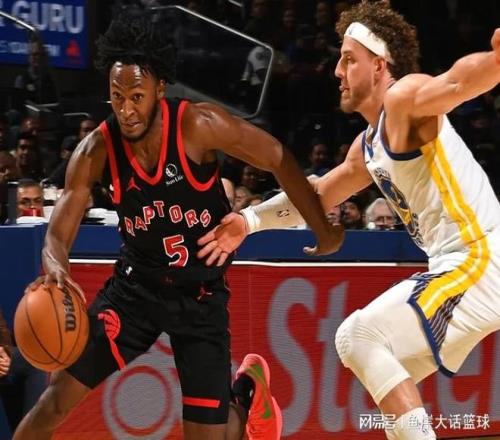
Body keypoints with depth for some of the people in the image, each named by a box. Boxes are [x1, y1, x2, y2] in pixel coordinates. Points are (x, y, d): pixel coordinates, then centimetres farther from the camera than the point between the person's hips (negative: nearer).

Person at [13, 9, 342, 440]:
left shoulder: (199, 125, -23)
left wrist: (323, 230, -1)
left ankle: (247, 388, 32)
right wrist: (56, 270, -40)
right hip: (136, 284, 2)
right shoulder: (96, 151, -16)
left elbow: (279, 159, -10)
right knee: (61, 395, -9)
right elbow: (58, 235, -15)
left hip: (202, 294, -2)